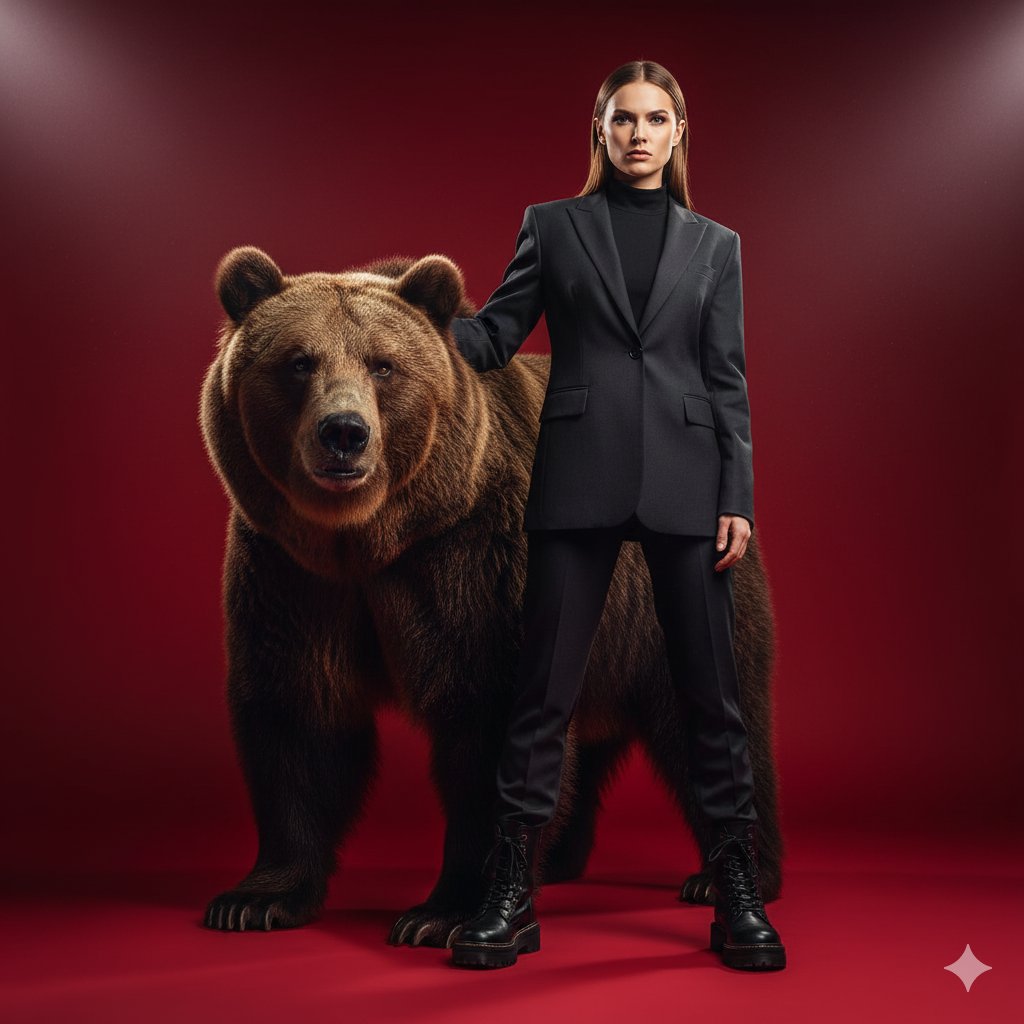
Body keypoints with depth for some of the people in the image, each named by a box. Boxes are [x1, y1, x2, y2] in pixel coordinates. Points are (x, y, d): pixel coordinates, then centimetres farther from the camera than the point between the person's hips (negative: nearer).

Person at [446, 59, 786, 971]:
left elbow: (727, 379, 8)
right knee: (545, 688, 0)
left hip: (686, 483, 1)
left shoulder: (714, 244, 14)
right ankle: (511, 895, 9)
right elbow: (494, 337, 7)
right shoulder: (552, 226, 11)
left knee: (711, 690, 3)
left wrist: (738, 499, 0)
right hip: (578, 480, -1)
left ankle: (739, 893, 13)